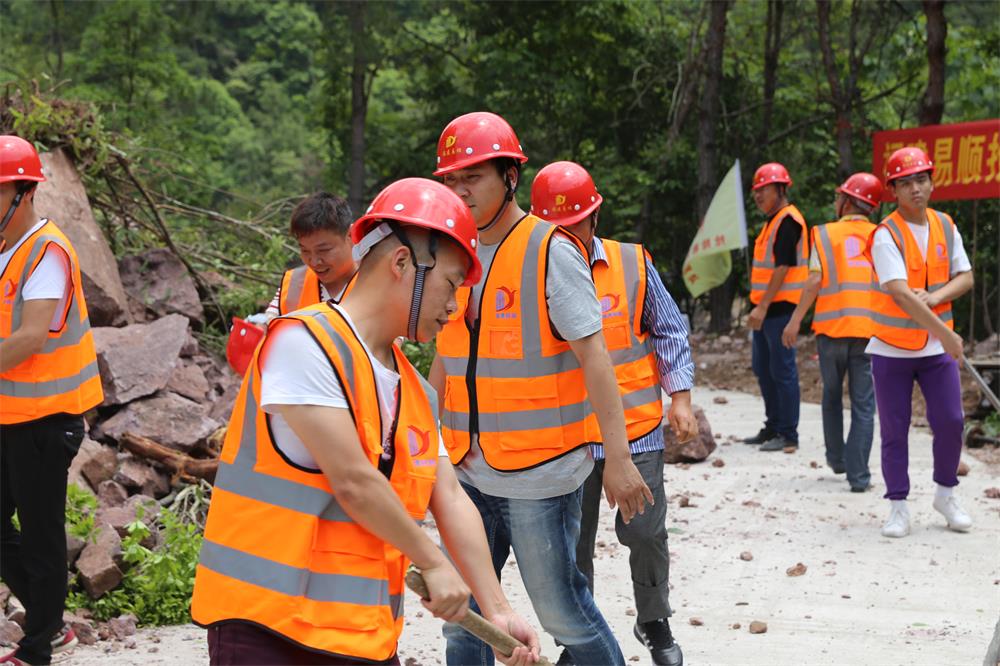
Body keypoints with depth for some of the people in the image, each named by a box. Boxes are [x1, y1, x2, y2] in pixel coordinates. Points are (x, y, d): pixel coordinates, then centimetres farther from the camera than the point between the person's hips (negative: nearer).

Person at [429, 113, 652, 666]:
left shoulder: (550, 251, -10)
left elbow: (593, 354, -14)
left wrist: (617, 457, -19)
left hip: (540, 471, -6)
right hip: (470, 471, 6)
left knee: (560, 609, 1)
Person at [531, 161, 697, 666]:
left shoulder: (633, 264, 0)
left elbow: (668, 333, 7)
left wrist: (679, 398, 2)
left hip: (635, 428, 0)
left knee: (644, 530, 1)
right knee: (572, 543, 6)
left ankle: (655, 624, 25)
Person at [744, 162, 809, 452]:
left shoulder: (788, 221, -14)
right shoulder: (773, 221, 17)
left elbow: (783, 267, -21)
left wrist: (763, 306, -23)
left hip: (780, 307, -11)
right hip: (766, 308, 11)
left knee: (782, 371, -7)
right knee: (764, 369, 16)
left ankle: (788, 435, -3)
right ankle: (773, 428, 25)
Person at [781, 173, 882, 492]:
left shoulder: (825, 234, 1)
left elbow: (815, 281, -7)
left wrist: (795, 321, -2)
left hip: (831, 326, 0)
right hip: (869, 330, 0)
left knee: (832, 395, 20)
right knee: (863, 404, 1)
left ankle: (836, 457, 31)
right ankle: (858, 475, -5)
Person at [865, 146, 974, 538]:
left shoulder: (945, 227, 4)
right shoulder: (886, 235, -15)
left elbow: (965, 277, 3)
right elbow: (900, 294, -25)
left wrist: (933, 297, -18)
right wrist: (947, 334, -28)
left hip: (937, 346, 4)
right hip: (892, 348, -4)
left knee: (950, 421, 0)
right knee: (894, 431, 1)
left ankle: (945, 494, 20)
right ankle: (898, 508, 12)